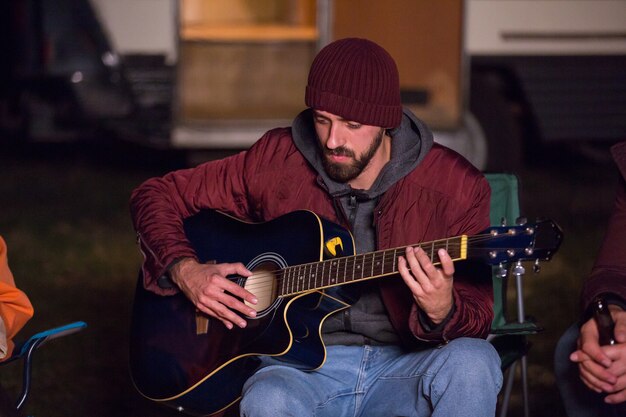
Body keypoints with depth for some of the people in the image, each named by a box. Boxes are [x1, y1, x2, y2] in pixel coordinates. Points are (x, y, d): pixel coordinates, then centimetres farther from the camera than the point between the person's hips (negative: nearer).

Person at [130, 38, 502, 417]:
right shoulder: (277, 161, 1)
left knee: (473, 362, -35)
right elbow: (157, 196, 12)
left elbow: (476, 324, -4)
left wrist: (441, 312, -29)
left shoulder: (454, 186, -3)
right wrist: (186, 272, -7)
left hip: (403, 371, 0)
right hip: (302, 368, 0)